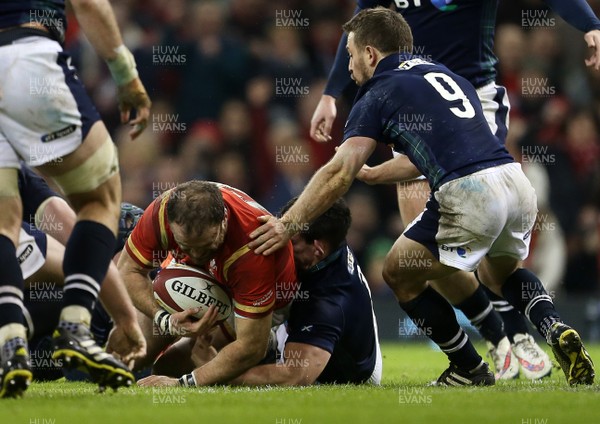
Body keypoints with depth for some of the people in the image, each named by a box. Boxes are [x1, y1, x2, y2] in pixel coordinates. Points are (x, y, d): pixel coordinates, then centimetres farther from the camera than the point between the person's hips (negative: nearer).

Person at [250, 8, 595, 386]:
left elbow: (340, 174, -3)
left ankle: (470, 369, 19)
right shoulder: (444, 74, 27)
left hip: (467, 197, -7)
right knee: (498, 271, 34)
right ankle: (557, 331, 8)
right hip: (518, 185, 7)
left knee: (400, 274, 15)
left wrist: (288, 225, -1)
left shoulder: (379, 95, 6)